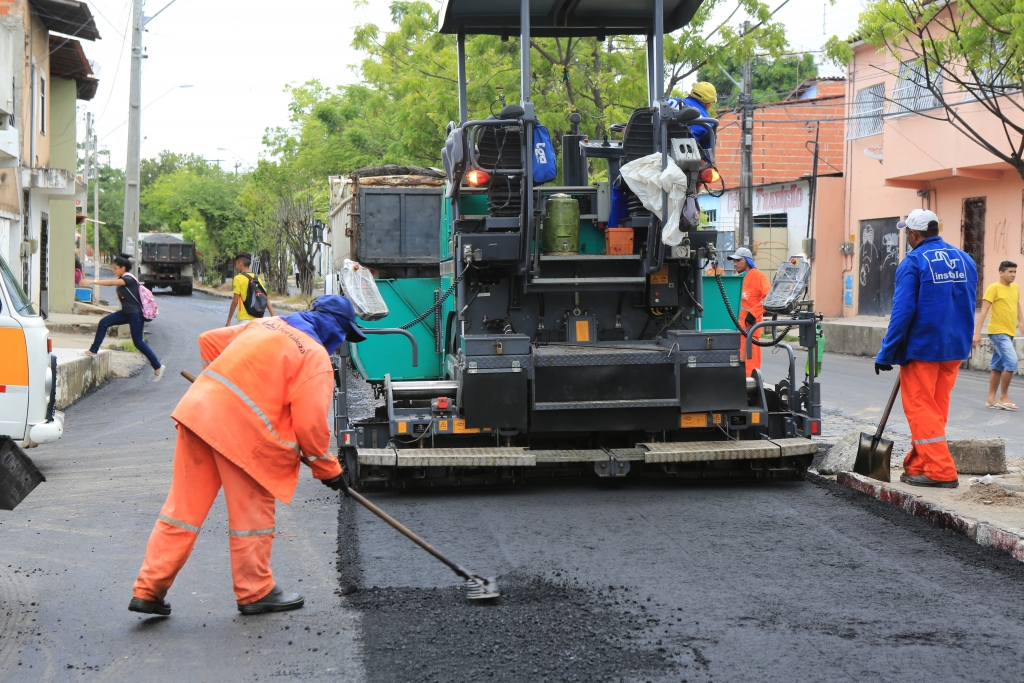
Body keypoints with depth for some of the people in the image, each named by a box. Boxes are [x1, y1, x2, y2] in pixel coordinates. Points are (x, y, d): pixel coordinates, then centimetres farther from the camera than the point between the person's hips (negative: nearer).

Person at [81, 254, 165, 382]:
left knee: (138, 342, -4)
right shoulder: (122, 279, 10)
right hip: (126, 313, 9)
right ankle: (93, 350, 3)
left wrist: (92, 282, -30)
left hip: (135, 314, -9)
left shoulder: (129, 279, -19)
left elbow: (111, 283, -28)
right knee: (103, 323, -3)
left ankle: (158, 367, 7)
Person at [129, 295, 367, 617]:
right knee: (252, 513, 9)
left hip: (198, 407, 7)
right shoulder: (317, 358, -1)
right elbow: (310, 423, -7)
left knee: (184, 506, 10)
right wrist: (328, 468, 6)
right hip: (241, 429, -7)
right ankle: (256, 593, 21)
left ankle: (148, 590, 12)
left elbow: (209, 340, 26)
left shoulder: (267, 324, 20)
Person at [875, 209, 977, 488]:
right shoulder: (965, 261, 7)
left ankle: (940, 471, -4)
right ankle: (919, 466, 21)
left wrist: (886, 353, -10)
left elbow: (902, 311, -15)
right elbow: (968, 307, 13)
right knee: (936, 409, 14)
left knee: (921, 410, 1)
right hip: (954, 349, 6)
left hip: (921, 349, -6)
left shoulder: (913, 262, -12)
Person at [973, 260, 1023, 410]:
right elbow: (984, 311, -14)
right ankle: (1004, 397, -7)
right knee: (1011, 361, -17)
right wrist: (977, 333, -19)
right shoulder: (993, 288, -10)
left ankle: (991, 399, 16)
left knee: (998, 366, 10)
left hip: (1008, 332, 7)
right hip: (998, 331, -7)